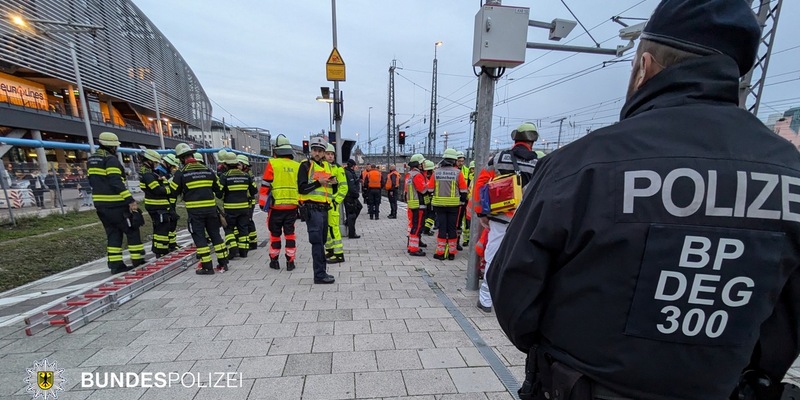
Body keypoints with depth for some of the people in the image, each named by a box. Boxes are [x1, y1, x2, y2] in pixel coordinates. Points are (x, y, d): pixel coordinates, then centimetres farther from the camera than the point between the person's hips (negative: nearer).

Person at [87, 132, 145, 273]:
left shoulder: (91, 160, 15)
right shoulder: (111, 159, -14)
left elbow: (93, 181, 21)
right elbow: (117, 183, -24)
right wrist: (130, 200, -26)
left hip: (100, 204, 9)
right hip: (116, 205, -8)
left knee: (113, 234, 12)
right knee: (132, 231, 1)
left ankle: (116, 264, 12)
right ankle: (138, 261, 4)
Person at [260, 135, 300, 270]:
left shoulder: (272, 164, -6)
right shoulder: (297, 166, 3)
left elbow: (265, 186, -7)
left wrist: (262, 203, 3)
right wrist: (301, 204, 18)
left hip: (276, 206, -2)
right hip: (292, 206, 2)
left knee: (275, 234, 12)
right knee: (290, 234, 10)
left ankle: (274, 261, 23)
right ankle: (290, 261, 12)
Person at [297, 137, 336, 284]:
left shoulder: (326, 166, 16)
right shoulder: (305, 165, -4)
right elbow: (301, 189, -12)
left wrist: (333, 183, 1)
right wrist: (318, 182, -21)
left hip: (324, 209, 8)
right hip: (312, 209, -7)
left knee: (322, 241, 15)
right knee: (317, 242, -7)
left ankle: (321, 271, 26)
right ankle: (319, 275, 1)